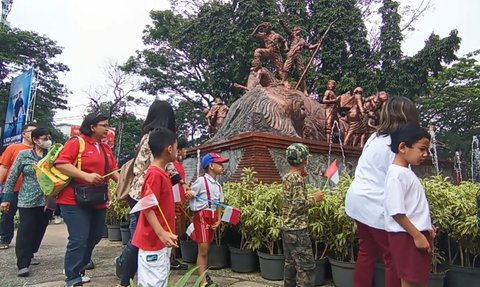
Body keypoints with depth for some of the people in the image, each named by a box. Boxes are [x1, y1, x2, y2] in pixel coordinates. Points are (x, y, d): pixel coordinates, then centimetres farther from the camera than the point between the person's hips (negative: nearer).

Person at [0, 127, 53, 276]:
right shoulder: (23, 155, -1)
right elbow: (12, 177, 2)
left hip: (47, 200, 3)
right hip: (28, 200, -3)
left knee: (40, 230, 11)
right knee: (26, 231, -5)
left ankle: (29, 255, 30)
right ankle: (23, 263, 1)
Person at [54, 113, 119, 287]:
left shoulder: (106, 148, 12)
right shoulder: (76, 142, -9)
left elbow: (112, 171, 16)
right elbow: (60, 163, -18)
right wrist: (86, 176, -25)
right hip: (75, 201, -7)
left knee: (94, 237, 16)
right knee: (79, 240, -5)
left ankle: (77, 269, 35)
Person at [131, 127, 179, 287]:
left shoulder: (161, 173, 9)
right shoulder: (155, 174, -19)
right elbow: (147, 207, -23)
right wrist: (161, 233, -28)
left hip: (162, 241, 10)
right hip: (153, 240, -10)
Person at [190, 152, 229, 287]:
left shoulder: (218, 185, 11)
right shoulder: (201, 180, -11)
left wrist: (218, 220, 9)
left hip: (212, 217, 7)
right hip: (201, 215, -7)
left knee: (206, 249, 15)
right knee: (203, 249, -5)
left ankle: (204, 276, 27)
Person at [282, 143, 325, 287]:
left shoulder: (287, 177, 10)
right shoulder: (297, 178, -17)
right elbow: (299, 204, -23)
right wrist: (314, 198, -8)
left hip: (287, 227, 9)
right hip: (298, 229, -9)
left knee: (290, 263, 16)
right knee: (306, 267, -3)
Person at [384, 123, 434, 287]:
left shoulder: (407, 172, 11)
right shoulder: (397, 174, -19)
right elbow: (397, 212, -23)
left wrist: (426, 227, 15)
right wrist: (417, 235, -20)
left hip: (418, 233, 10)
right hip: (406, 236, -10)